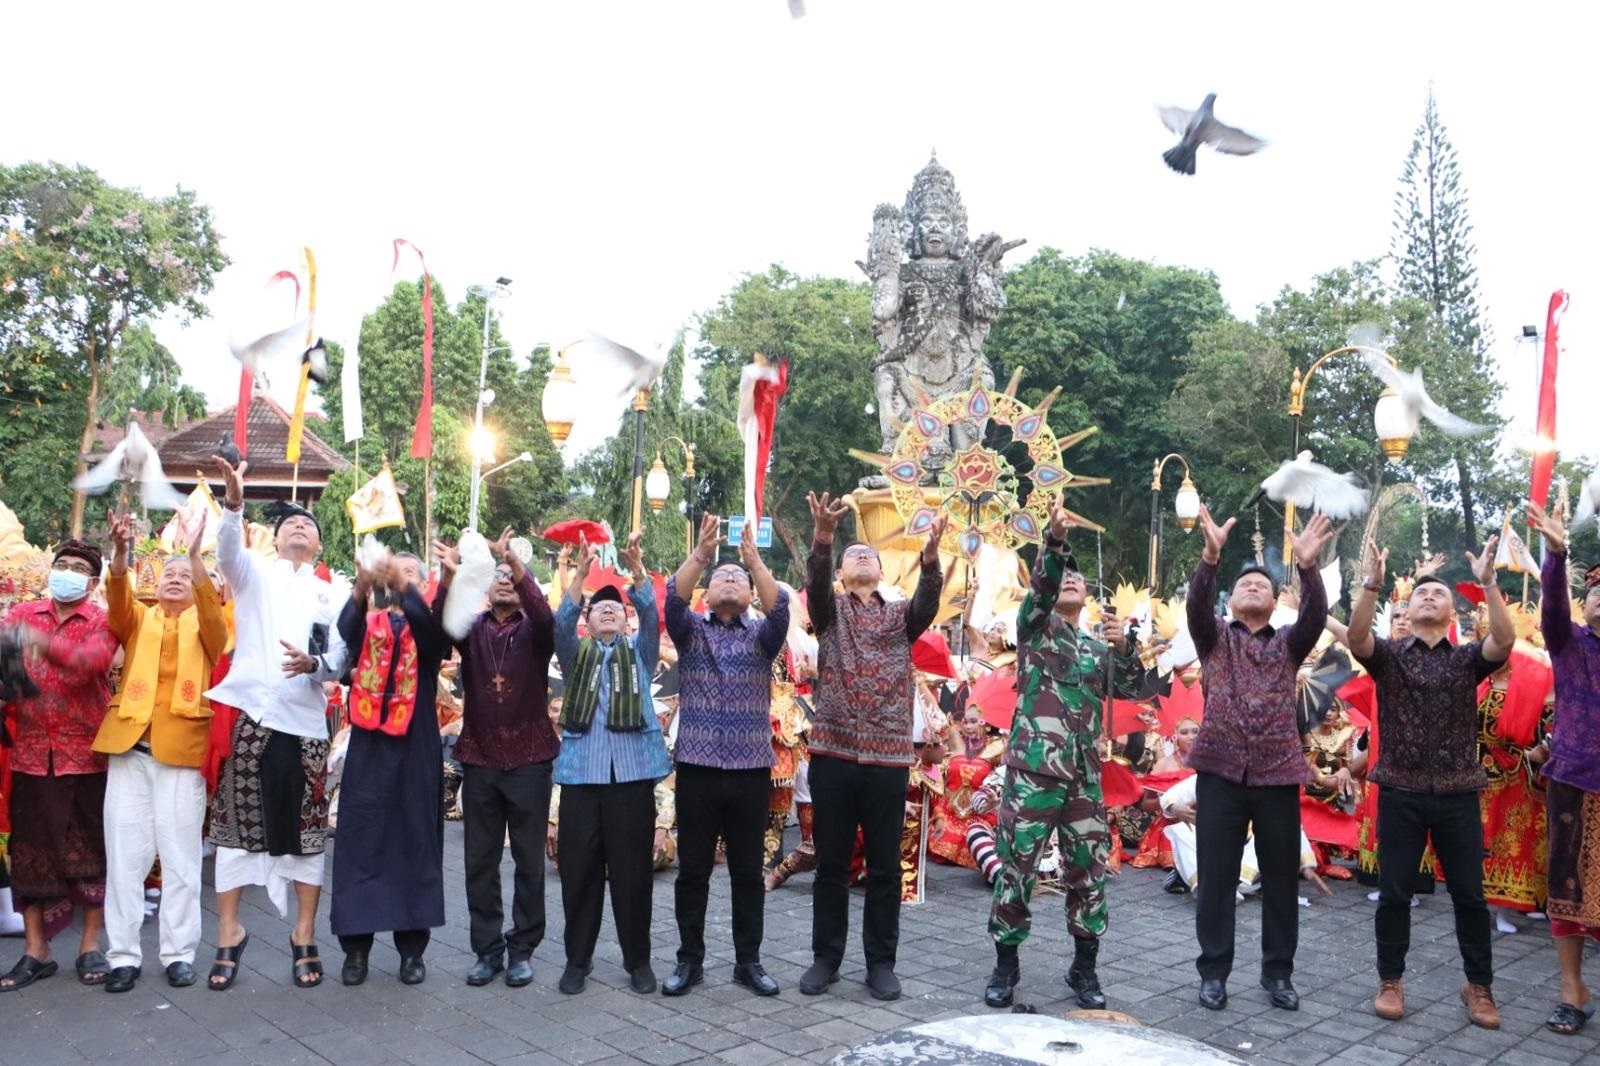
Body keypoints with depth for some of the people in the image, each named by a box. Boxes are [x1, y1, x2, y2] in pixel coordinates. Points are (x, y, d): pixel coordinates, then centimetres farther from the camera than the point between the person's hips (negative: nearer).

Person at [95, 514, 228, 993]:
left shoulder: (205, 624, 11)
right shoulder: (138, 619, 15)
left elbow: (213, 613, -12)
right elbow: (118, 603, -7)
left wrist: (197, 558, -28)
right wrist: (120, 555, -27)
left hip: (182, 748, -1)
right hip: (129, 745, 2)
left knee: (180, 854, 1)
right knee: (125, 852, 2)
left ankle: (179, 952, 9)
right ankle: (124, 954, 11)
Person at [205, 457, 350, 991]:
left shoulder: (333, 595, 13)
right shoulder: (255, 573, 10)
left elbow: (341, 662, 6)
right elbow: (228, 550, -14)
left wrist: (314, 663, -18)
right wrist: (234, 501, -33)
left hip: (304, 721, 1)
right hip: (249, 713, -1)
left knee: (306, 829, 5)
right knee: (235, 823, 4)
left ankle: (304, 938, 16)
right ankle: (229, 932, 18)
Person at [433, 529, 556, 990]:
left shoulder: (534, 631, 2)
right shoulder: (472, 628, 7)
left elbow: (544, 613, -21)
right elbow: (440, 621, -14)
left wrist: (516, 562, -35)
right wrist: (448, 575, -33)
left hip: (529, 760, -2)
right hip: (479, 759, 2)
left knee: (529, 859, 4)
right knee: (480, 860, 7)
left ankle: (521, 949, 15)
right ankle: (487, 949, 18)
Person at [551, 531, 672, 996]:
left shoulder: (639, 653, 14)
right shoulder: (575, 654, 13)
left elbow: (652, 618, -4)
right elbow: (560, 624, -6)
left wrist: (636, 570, -20)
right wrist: (580, 574, -20)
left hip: (632, 770, 0)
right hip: (581, 770, 0)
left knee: (631, 870, 4)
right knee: (579, 869, 4)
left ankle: (638, 960, 15)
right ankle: (577, 959, 18)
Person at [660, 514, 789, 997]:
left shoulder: (761, 636, 9)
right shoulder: (690, 630, 8)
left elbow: (780, 608, -12)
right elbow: (673, 597, -12)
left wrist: (754, 558, -23)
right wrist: (701, 552, -24)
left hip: (751, 771, 0)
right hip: (697, 768, 0)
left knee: (748, 873, 8)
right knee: (693, 871, 6)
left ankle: (748, 961, 19)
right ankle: (689, 960, 18)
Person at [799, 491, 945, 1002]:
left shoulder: (901, 615, 10)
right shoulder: (830, 610, 8)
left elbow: (929, 602, -10)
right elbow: (815, 581, -13)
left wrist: (930, 557, -30)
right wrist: (822, 536, -32)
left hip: (889, 759, 1)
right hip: (833, 755, 0)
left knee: (885, 868, 7)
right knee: (831, 865, 8)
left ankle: (880, 962, 19)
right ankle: (826, 957, 21)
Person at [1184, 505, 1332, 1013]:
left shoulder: (1288, 643, 13)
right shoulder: (1214, 639, 10)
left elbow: (1316, 615, -7)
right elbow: (1196, 604, -10)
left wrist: (1308, 565, -23)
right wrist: (1210, 555, -26)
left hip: (1277, 773, 2)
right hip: (1221, 771, -1)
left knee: (1281, 877, 7)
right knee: (1216, 877, 3)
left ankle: (1278, 972, 21)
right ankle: (1213, 971, 13)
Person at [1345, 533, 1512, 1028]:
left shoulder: (1468, 659, 7)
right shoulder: (1388, 656, 4)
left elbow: (1504, 640, -13)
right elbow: (1356, 637, -17)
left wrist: (1488, 582, -23)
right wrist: (1372, 582, -28)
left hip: (1457, 793, 1)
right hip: (1402, 791, -1)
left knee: (1469, 894, 6)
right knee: (1394, 892, 4)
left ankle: (1479, 986, 21)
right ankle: (1390, 982, 17)